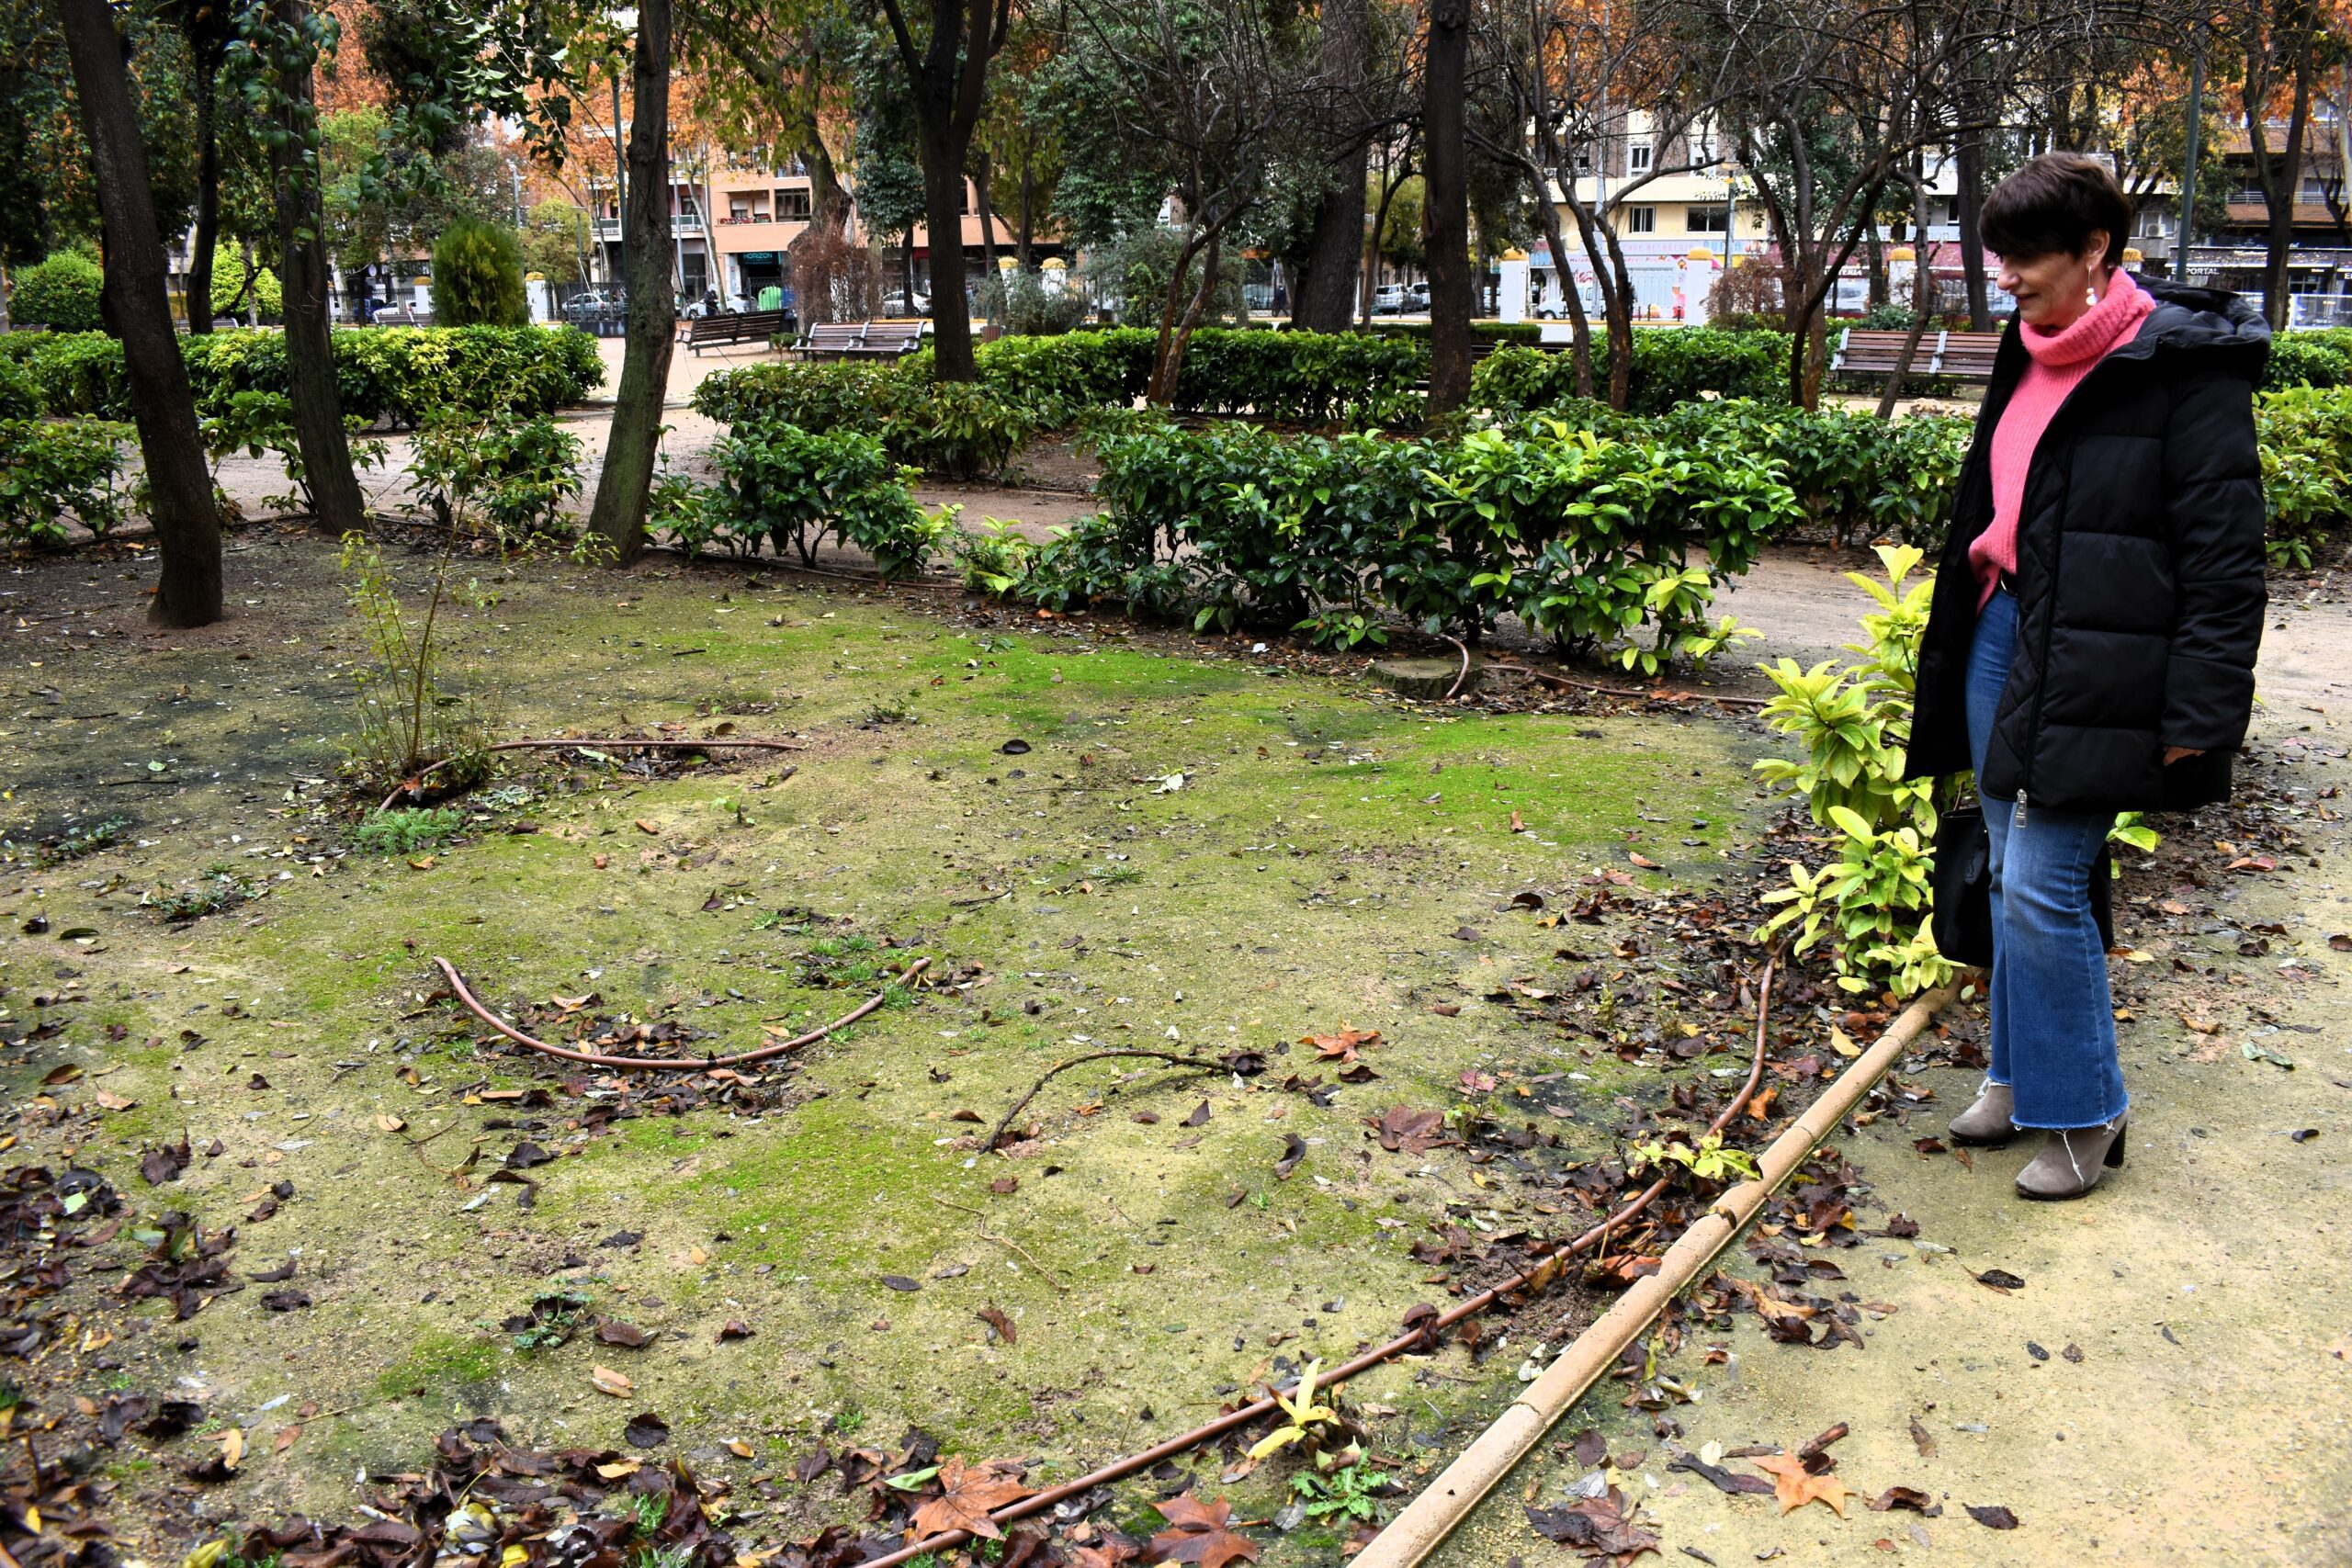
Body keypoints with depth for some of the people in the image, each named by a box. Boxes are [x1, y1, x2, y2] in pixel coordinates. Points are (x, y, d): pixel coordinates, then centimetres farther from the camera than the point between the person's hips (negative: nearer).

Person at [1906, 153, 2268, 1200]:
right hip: (2002, 638, 8)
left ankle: (2083, 1113, 11)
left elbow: (2223, 553, -14)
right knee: (2010, 872, 13)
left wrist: (2197, 713, -17)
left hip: (2093, 670, -8)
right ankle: (2022, 1075, 29)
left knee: (2041, 886, -7)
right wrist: (1959, 635, 21)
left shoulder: (2185, 362, -12)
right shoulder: (2032, 354, 12)